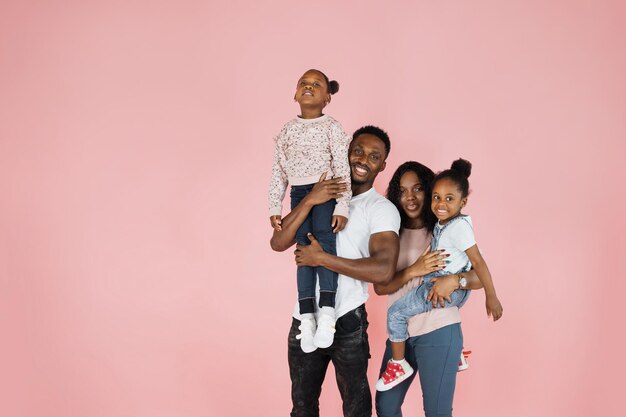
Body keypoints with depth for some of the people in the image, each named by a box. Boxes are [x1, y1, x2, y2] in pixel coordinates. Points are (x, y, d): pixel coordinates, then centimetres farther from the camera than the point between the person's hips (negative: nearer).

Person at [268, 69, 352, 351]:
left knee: (324, 239, -22)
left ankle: (327, 311, -23)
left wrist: (342, 206, -15)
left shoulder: (332, 127, -1)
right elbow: (278, 171, 13)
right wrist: (274, 208, 8)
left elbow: (342, 168, -7)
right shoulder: (287, 130, 12)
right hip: (298, 194, 4)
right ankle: (307, 317, -3)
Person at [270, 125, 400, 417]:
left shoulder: (383, 209, -7)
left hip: (347, 323, -4)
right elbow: (278, 243, -5)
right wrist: (309, 201, -18)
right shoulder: (319, 194, 6)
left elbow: (383, 271, -22)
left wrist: (320, 258, -21)